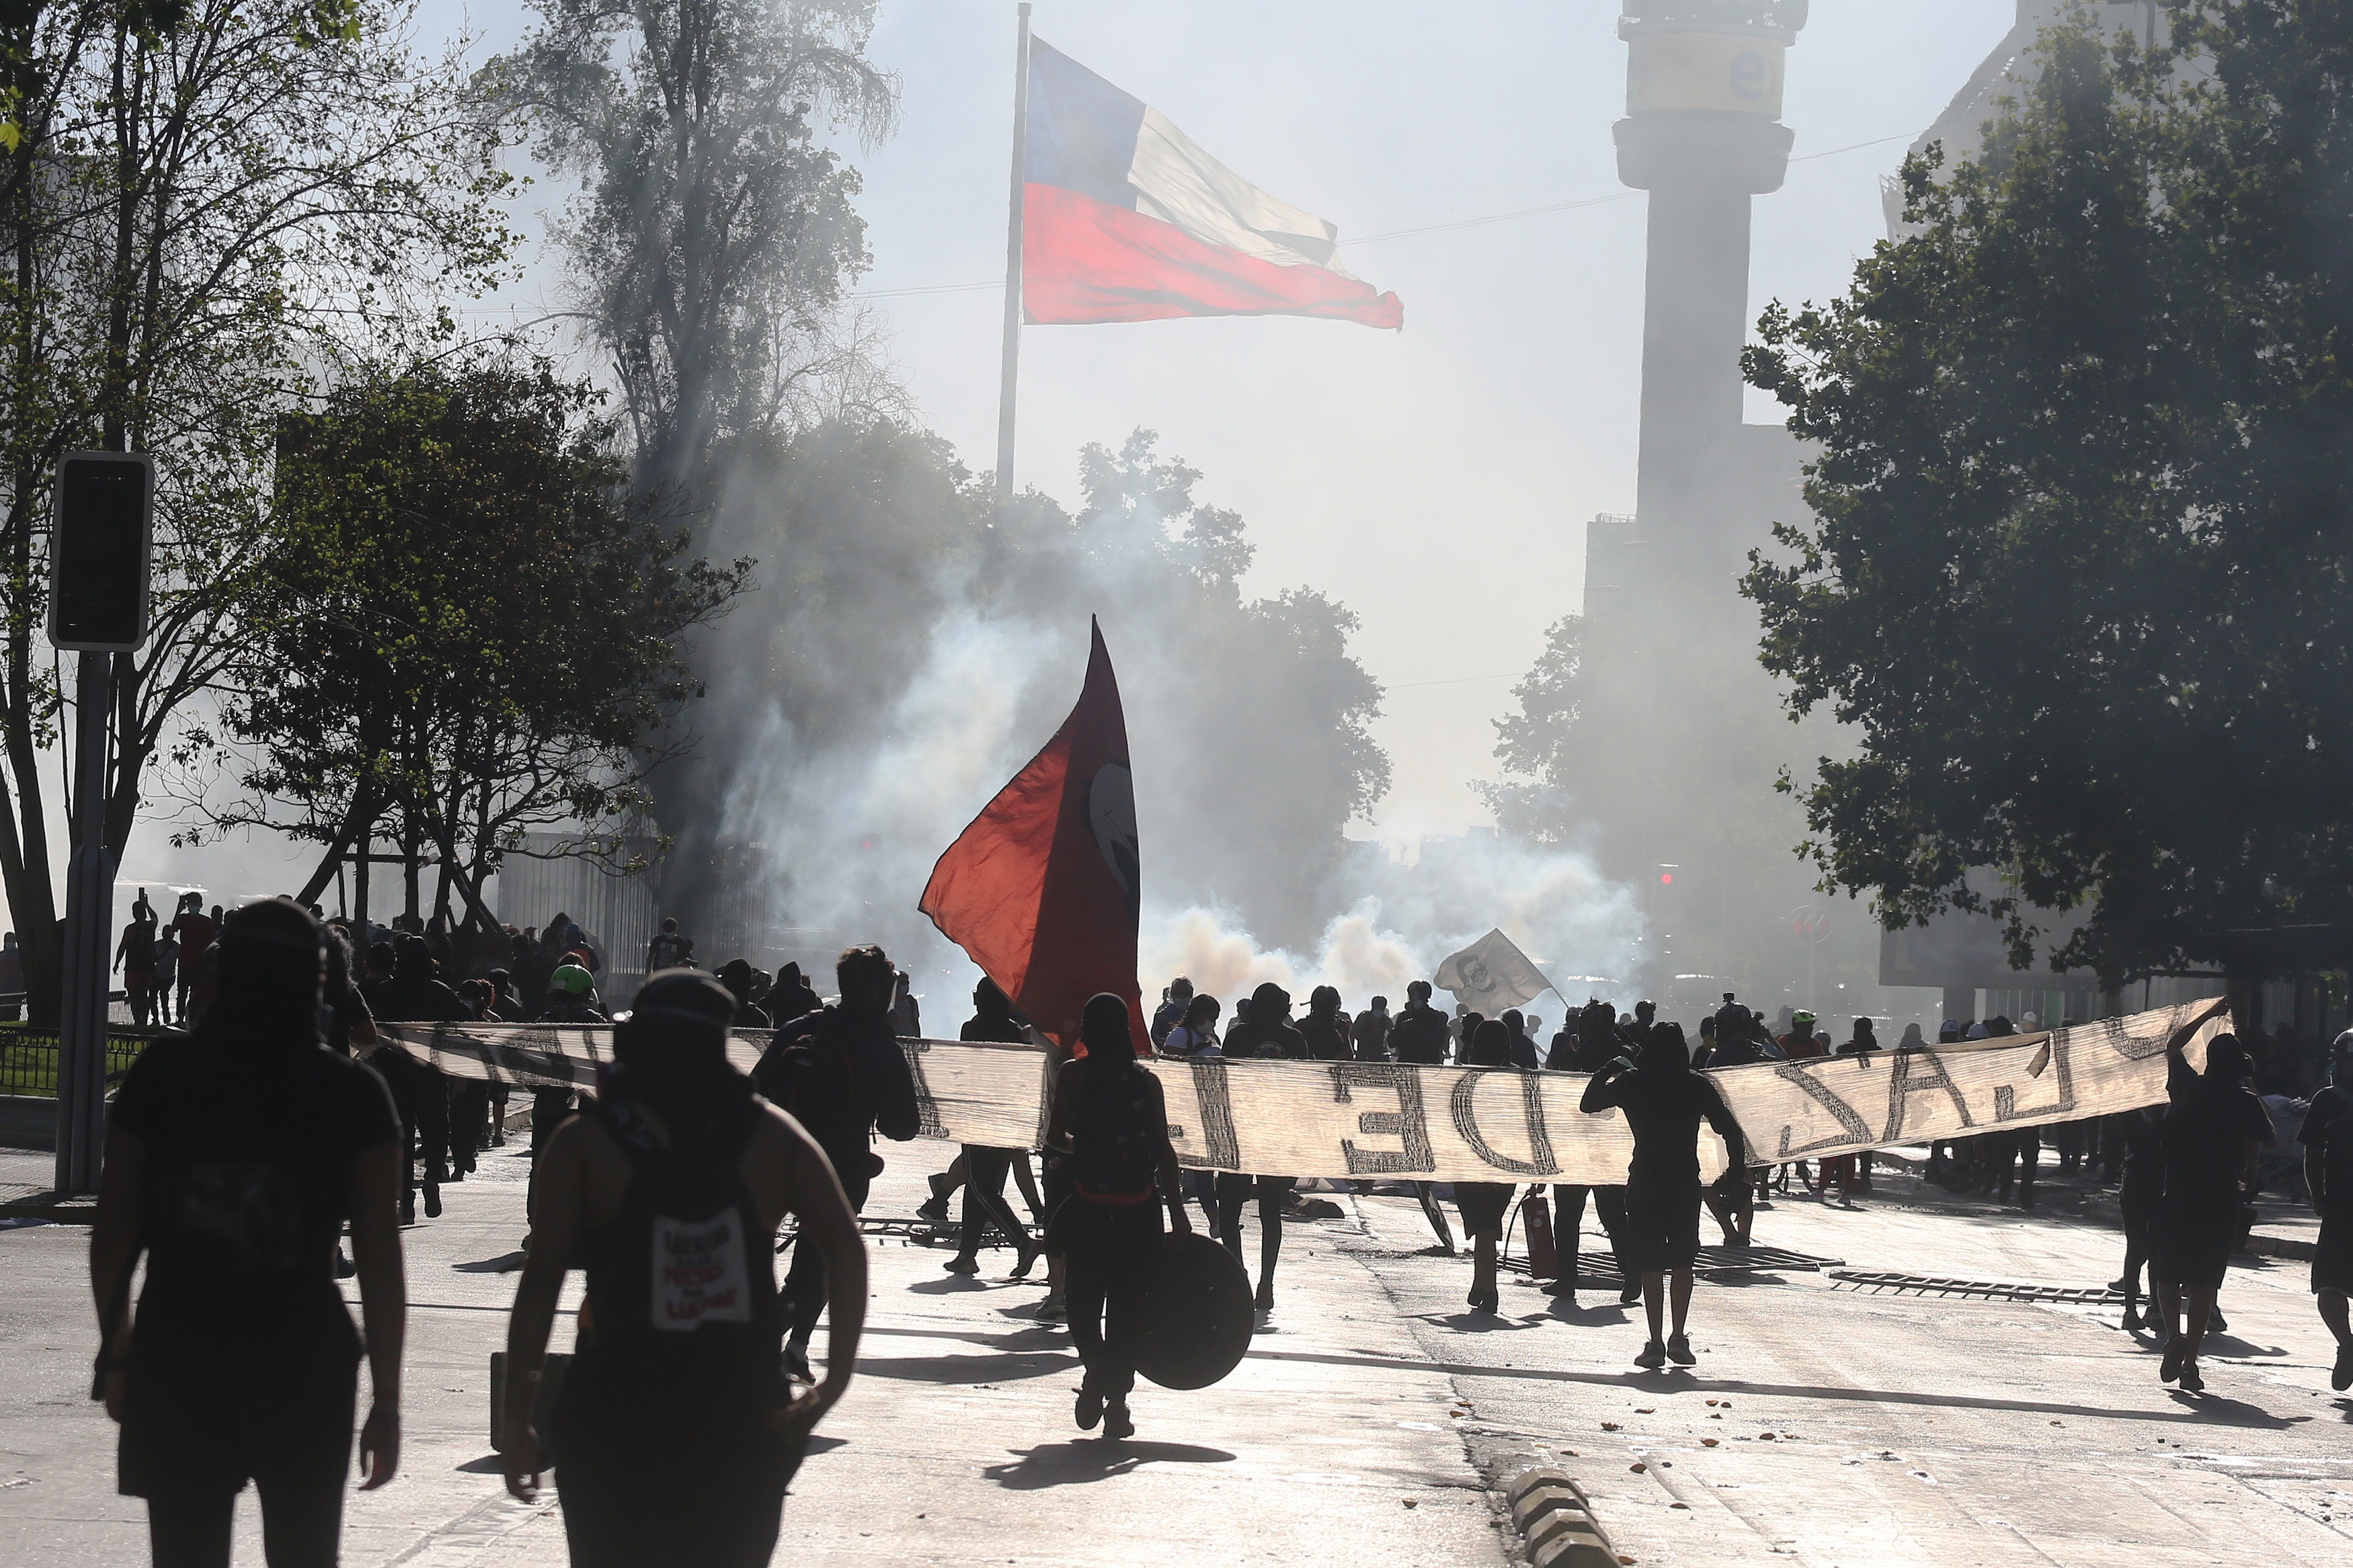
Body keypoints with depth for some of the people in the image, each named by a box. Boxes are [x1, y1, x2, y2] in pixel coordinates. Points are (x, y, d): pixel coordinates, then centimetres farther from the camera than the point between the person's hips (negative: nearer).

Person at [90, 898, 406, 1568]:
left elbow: (114, 1228, 1)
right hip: (304, 1362, -1)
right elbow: (379, 1257, -6)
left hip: (176, 1357, 1)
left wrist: (116, 1349, 12)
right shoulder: (351, 1095, -5)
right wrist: (386, 1400, 0)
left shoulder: (161, 1074, -1)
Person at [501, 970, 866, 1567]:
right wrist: (836, 1379, -2)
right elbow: (847, 1252, -6)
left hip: (616, 1414, -2)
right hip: (742, 1421, 2)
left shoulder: (585, 1143, -2)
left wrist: (517, 1422, -5)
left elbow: (540, 1282, -8)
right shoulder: (771, 1135, 4)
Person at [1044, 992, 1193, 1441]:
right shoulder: (1146, 1081, 3)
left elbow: (1055, 1137, -5)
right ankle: (1117, 1401, 9)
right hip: (1140, 1208, 2)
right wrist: (1178, 1211, 4)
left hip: (1088, 1206, -2)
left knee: (1084, 1298, 11)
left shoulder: (1073, 1075, -2)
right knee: (1128, 1303, 9)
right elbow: (1164, 1150, 0)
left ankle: (1096, 1365, -16)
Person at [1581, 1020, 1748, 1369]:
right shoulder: (1697, 1085, 0)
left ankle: (1655, 1344, -1)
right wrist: (1736, 1169, 7)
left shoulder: (1631, 1083, -2)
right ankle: (1678, 1338, 9)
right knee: (1682, 1261, 13)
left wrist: (1610, 1069, 17)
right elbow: (1729, 1129, -2)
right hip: (1686, 1183, 1)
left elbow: (1587, 1104, 8)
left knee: (1651, 1265, 3)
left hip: (1644, 1183, -1)